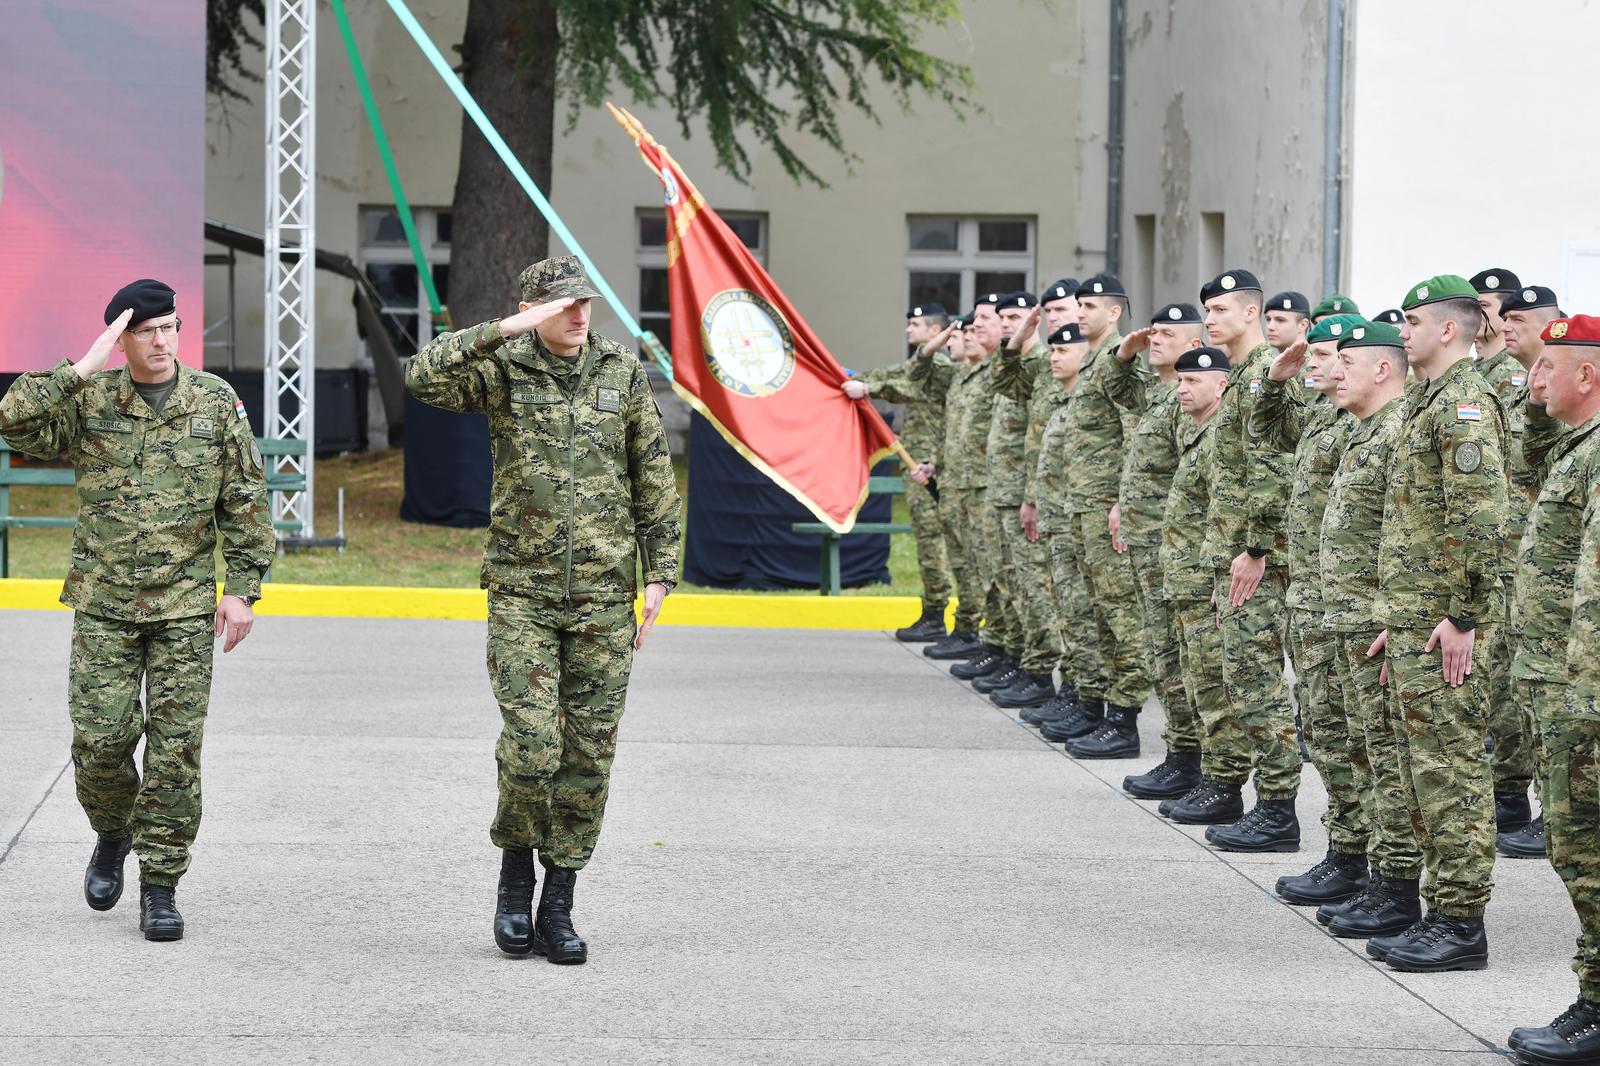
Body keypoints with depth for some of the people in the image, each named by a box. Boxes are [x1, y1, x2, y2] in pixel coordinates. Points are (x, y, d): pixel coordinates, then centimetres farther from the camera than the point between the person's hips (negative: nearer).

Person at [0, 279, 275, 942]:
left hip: (186, 608, 0)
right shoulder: (89, 400, 1)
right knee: (100, 740, -3)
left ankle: (160, 885, 7)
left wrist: (242, 589, -1)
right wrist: (83, 370, -19)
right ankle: (113, 835, 27)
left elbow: (245, 503, 5)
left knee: (176, 748, -3)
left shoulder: (216, 403, 2)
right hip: (103, 605, 0)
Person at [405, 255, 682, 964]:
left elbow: (655, 482, 10)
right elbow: (424, 375, -20)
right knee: (531, 744, -13)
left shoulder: (624, 374, 6)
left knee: (588, 755, 4)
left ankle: (558, 905, 13)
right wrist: (506, 330, -23)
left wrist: (660, 573, 5)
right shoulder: (502, 372, -1)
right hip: (521, 593, -2)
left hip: (604, 596, 3)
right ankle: (515, 872, 13)